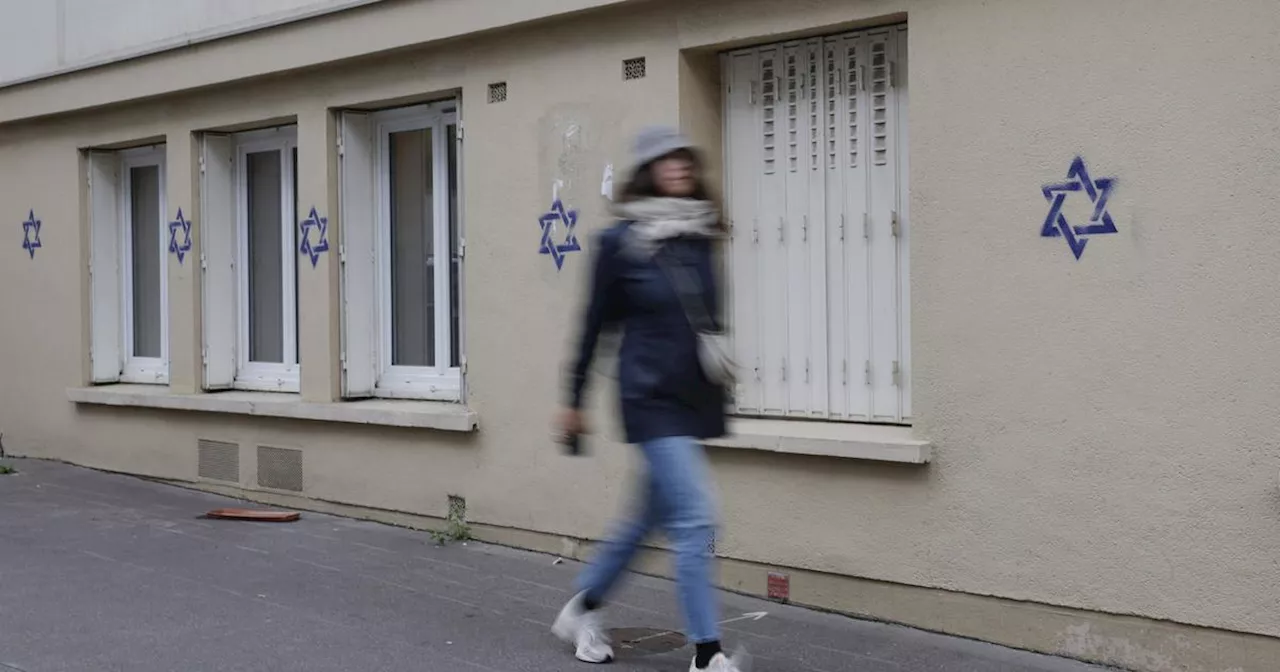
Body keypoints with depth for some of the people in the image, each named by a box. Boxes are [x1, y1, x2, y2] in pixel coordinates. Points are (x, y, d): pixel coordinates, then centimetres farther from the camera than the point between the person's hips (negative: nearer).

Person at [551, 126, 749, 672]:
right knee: (695, 518, -12)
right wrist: (574, 400, 4)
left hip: (697, 397, 6)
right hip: (653, 398, -6)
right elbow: (597, 322, -1)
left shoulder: (701, 234, 6)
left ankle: (582, 610, 36)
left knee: (652, 516, 17)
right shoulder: (621, 240, -8)